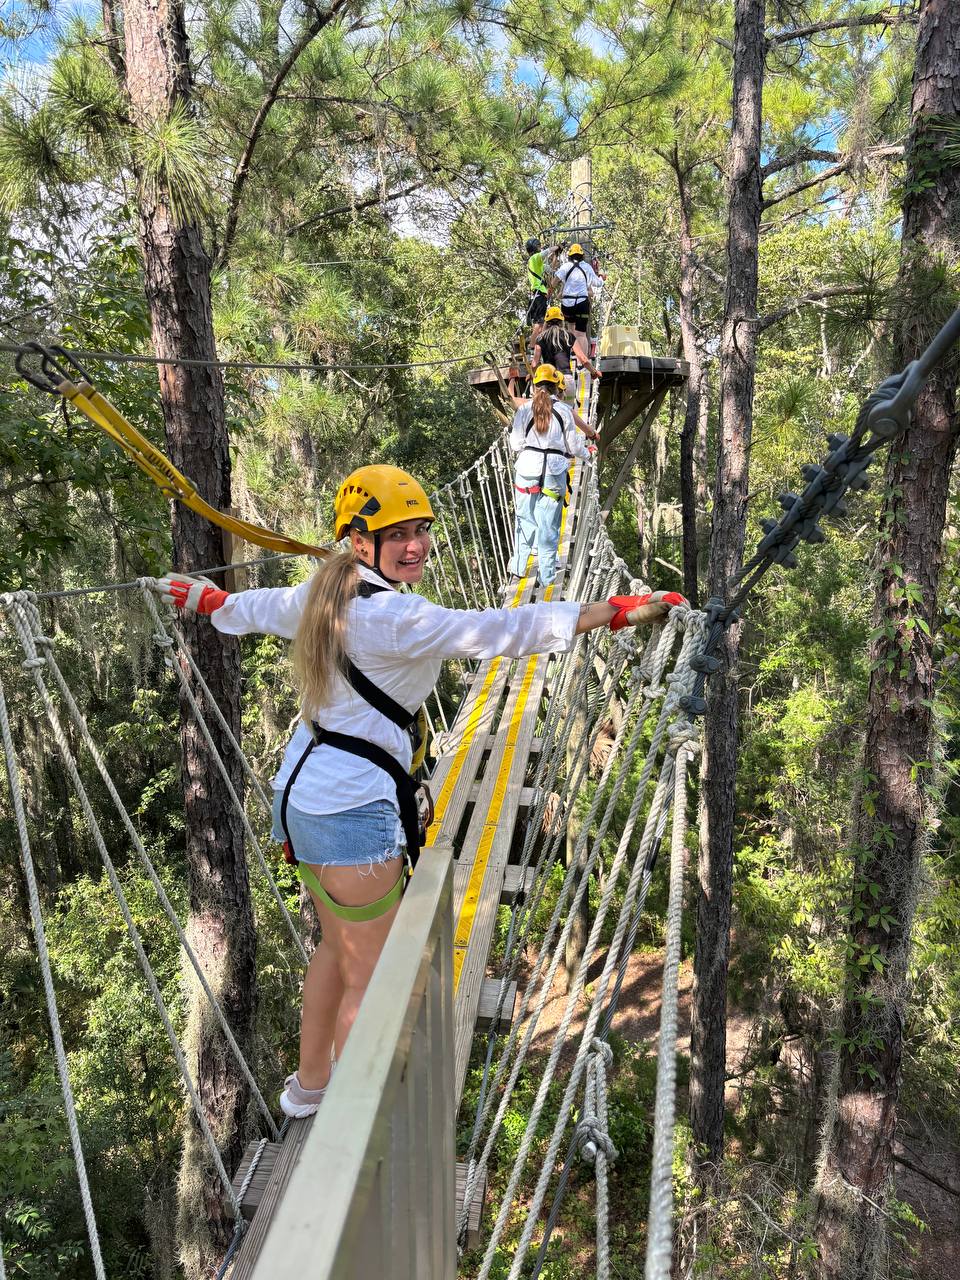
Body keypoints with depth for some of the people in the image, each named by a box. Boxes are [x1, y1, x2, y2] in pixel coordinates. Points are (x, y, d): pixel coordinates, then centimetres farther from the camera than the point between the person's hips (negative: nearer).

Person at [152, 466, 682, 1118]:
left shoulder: (324, 595, 6)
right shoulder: (393, 617, -22)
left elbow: (260, 607, 24)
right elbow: (501, 630, -28)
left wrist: (207, 597, 46)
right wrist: (622, 610, -27)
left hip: (301, 792, 10)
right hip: (354, 811, -10)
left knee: (339, 946, 27)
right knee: (371, 980, 7)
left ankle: (310, 1084, 46)